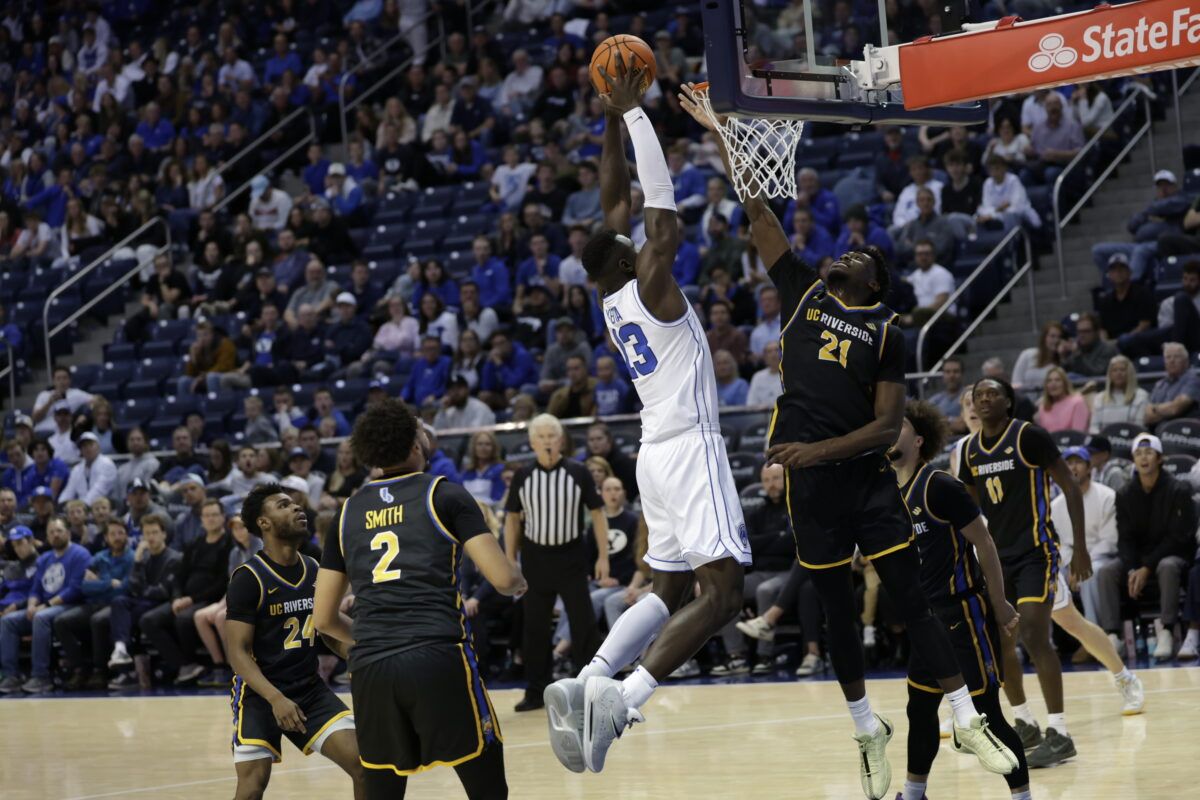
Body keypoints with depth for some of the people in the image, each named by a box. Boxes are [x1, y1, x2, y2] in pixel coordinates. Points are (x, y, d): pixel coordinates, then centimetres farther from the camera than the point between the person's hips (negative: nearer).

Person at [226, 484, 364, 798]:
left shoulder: (314, 570, 4)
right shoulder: (248, 578, -14)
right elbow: (238, 651, -17)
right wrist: (275, 698, -31)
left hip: (310, 690, 5)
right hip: (260, 694, -5)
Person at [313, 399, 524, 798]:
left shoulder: (348, 513, 18)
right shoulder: (445, 495, 5)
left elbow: (324, 618, 20)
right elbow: (503, 579, -2)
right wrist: (519, 583, 21)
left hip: (370, 670, 4)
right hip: (439, 659, -4)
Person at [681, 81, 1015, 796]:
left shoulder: (886, 331, 4)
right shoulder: (804, 289, 10)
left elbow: (889, 424, -3)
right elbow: (757, 212, 7)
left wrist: (822, 450, -15)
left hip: (866, 474, -2)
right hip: (810, 478, 2)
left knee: (911, 598, -4)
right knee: (839, 610, 8)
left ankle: (968, 720, 0)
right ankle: (868, 729, 22)